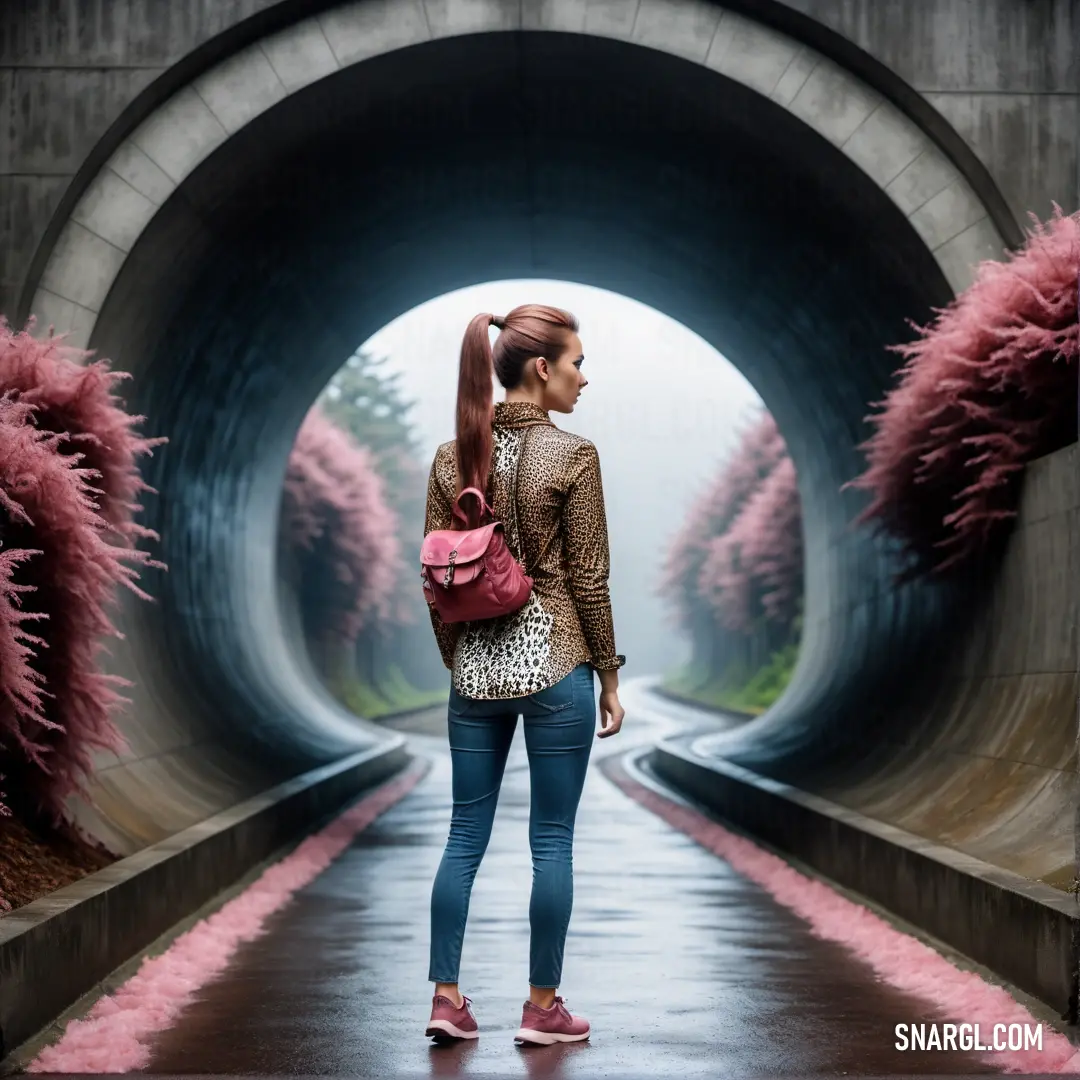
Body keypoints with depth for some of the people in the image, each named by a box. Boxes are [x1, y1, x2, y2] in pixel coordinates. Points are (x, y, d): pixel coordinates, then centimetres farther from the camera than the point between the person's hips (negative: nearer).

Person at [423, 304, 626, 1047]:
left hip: (476, 667, 5)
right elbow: (588, 578, -9)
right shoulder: (572, 455, -11)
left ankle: (447, 999, 11)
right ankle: (542, 1007, 11)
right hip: (554, 664, -5)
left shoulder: (452, 457, 3)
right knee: (552, 840, 4)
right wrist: (610, 675, 0)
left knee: (465, 836, 10)